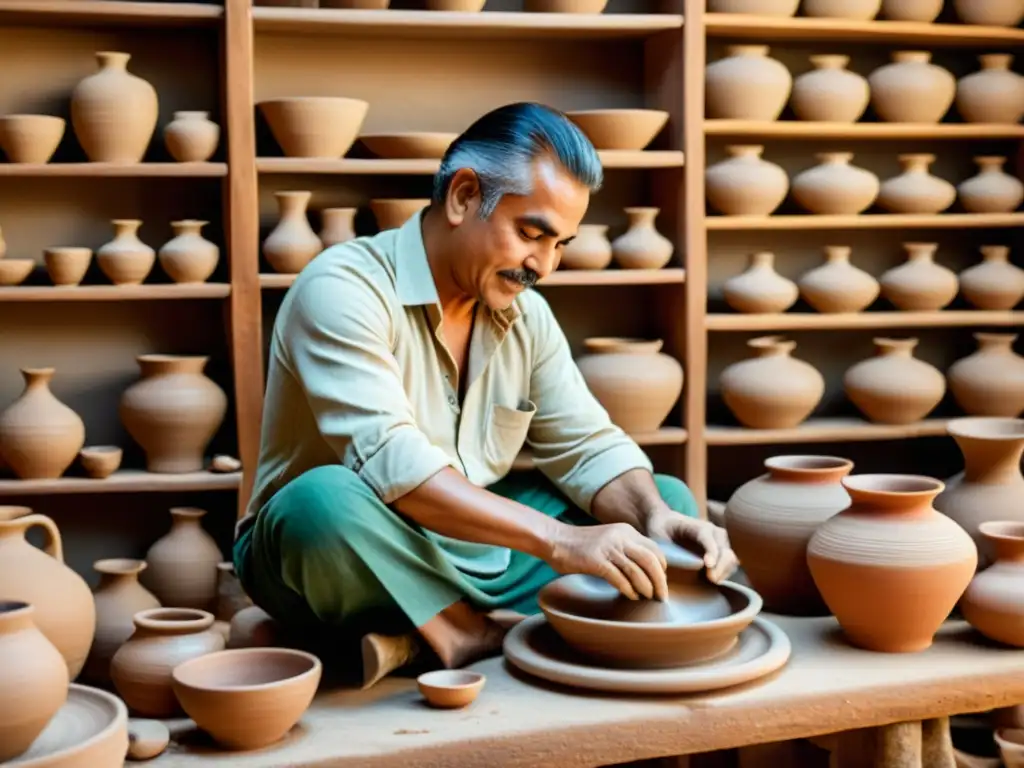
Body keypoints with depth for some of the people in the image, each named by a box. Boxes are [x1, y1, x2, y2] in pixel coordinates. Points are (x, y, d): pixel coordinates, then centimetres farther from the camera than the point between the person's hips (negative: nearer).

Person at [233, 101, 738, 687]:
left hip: (477, 556, 7)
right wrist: (560, 540, -36)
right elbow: (391, 466, -30)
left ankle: (441, 639, -18)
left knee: (671, 499, -3)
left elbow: (589, 446, 4)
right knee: (326, 501, -40)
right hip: (348, 556, -7)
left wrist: (655, 520, -18)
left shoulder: (527, 315, 4)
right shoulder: (345, 288, -19)